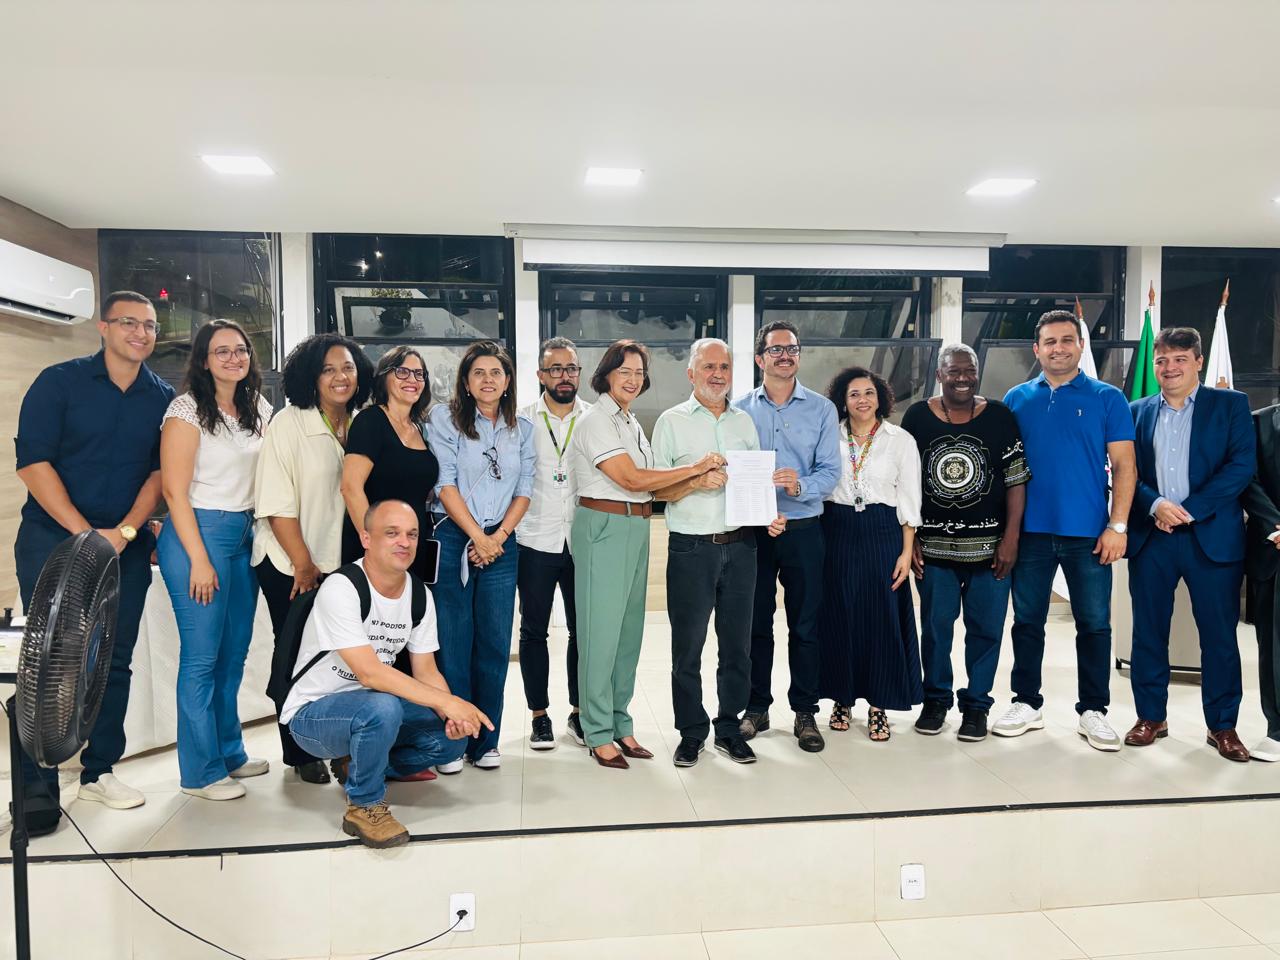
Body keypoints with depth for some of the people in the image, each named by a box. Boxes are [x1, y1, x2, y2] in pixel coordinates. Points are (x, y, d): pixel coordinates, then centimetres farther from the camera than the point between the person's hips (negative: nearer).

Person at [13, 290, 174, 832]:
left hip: (126, 547, 3)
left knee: (114, 662, 7)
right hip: (52, 540, -3)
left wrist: (124, 532, -10)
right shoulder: (60, 381, -3)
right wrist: (86, 533, -15)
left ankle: (99, 771, 20)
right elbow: (33, 461, -9)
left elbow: (161, 470, 4)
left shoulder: (164, 398, 5)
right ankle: (36, 786, 8)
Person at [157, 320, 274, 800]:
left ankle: (230, 753, 27)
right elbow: (174, 489, -12)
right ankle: (201, 771, 11)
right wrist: (199, 560, -15)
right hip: (198, 532, -6)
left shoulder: (259, 409, 10)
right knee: (202, 657, -1)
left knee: (235, 652, 13)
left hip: (245, 535, 7)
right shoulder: (187, 410, -8)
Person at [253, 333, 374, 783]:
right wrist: (304, 565, -14)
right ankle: (301, 754, 24)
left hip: (340, 562, 4)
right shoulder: (288, 424, -10)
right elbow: (277, 504, -13)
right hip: (288, 565, -4)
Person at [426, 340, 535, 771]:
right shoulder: (445, 418, 1)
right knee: (453, 643, -1)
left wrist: (499, 535, -6)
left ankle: (485, 741, 17)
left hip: (501, 544, 3)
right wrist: (477, 536, -10)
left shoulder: (523, 429, 12)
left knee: (494, 645, 5)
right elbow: (445, 484, -6)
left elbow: (523, 491, 8)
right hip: (453, 539, -3)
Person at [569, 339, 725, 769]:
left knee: (630, 629, 12)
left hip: (636, 528, 8)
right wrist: (695, 468, -12)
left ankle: (620, 724, 23)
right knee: (601, 630, -2)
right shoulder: (596, 420, -9)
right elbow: (631, 479, -17)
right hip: (603, 527, -8)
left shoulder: (631, 422, 17)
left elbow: (651, 486, 12)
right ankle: (598, 733, 9)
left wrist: (700, 481, -3)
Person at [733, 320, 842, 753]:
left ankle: (805, 712, 19)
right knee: (755, 623, 9)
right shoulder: (740, 409, 4)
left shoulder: (821, 409, 3)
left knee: (805, 625, 7)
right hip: (752, 531, 1)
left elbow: (830, 472, -4)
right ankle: (756, 708, 23)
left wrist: (800, 485, -25)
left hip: (804, 531, 0)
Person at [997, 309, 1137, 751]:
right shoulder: (1017, 399, 6)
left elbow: (1124, 466, 0)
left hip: (1088, 533, -1)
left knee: (1094, 625, 7)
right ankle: (1026, 704, 23)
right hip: (1031, 531, 2)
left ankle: (1093, 711, 21)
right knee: (1028, 621, 10)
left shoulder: (1107, 398, 2)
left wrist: (1118, 526, -9)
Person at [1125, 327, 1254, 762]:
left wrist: (1190, 509, -14)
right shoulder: (1137, 412, 10)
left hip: (1212, 536, -2)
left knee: (1219, 634, 5)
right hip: (1150, 537, 2)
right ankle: (1151, 717, 19)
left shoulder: (1231, 404, 4)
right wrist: (1155, 505, -13)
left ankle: (1223, 725, 18)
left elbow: (1242, 465, -6)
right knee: (1148, 631, 7)